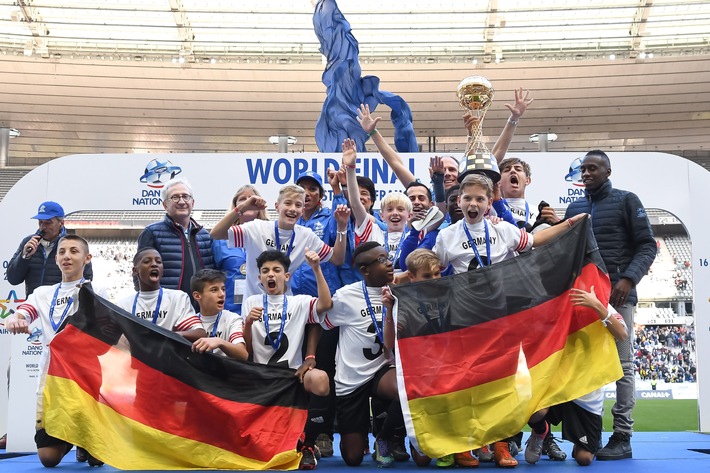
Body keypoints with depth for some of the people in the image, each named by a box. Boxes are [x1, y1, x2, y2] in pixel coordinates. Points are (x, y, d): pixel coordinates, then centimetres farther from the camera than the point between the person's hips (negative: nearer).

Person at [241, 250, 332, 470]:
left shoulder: (299, 302, 9)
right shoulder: (252, 302, 13)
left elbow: (326, 304, -14)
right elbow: (246, 350, 10)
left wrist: (316, 269, -20)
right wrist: (248, 323, -9)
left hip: (293, 372, -1)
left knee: (320, 379, -34)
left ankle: (307, 445, -12)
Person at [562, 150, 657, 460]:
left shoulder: (626, 201, 5)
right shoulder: (574, 208, 18)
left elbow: (647, 245, -2)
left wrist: (628, 278, -15)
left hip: (617, 293, -4)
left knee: (621, 364, -2)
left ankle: (622, 436, 1)